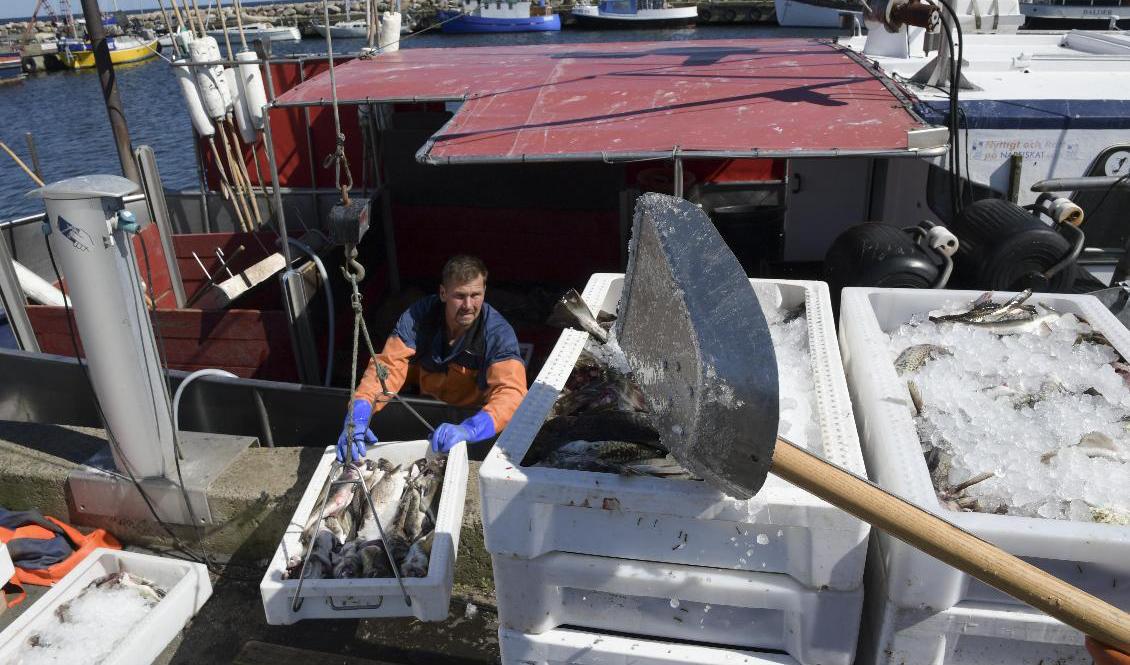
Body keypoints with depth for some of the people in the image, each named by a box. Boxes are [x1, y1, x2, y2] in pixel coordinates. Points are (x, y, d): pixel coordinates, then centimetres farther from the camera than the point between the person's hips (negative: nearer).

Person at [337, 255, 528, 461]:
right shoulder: (420, 315, -16)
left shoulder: (498, 333, -24)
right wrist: (358, 414, -40)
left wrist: (468, 430, -55)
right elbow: (388, 366, -21)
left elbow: (511, 391, -36)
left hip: (475, 415, -2)